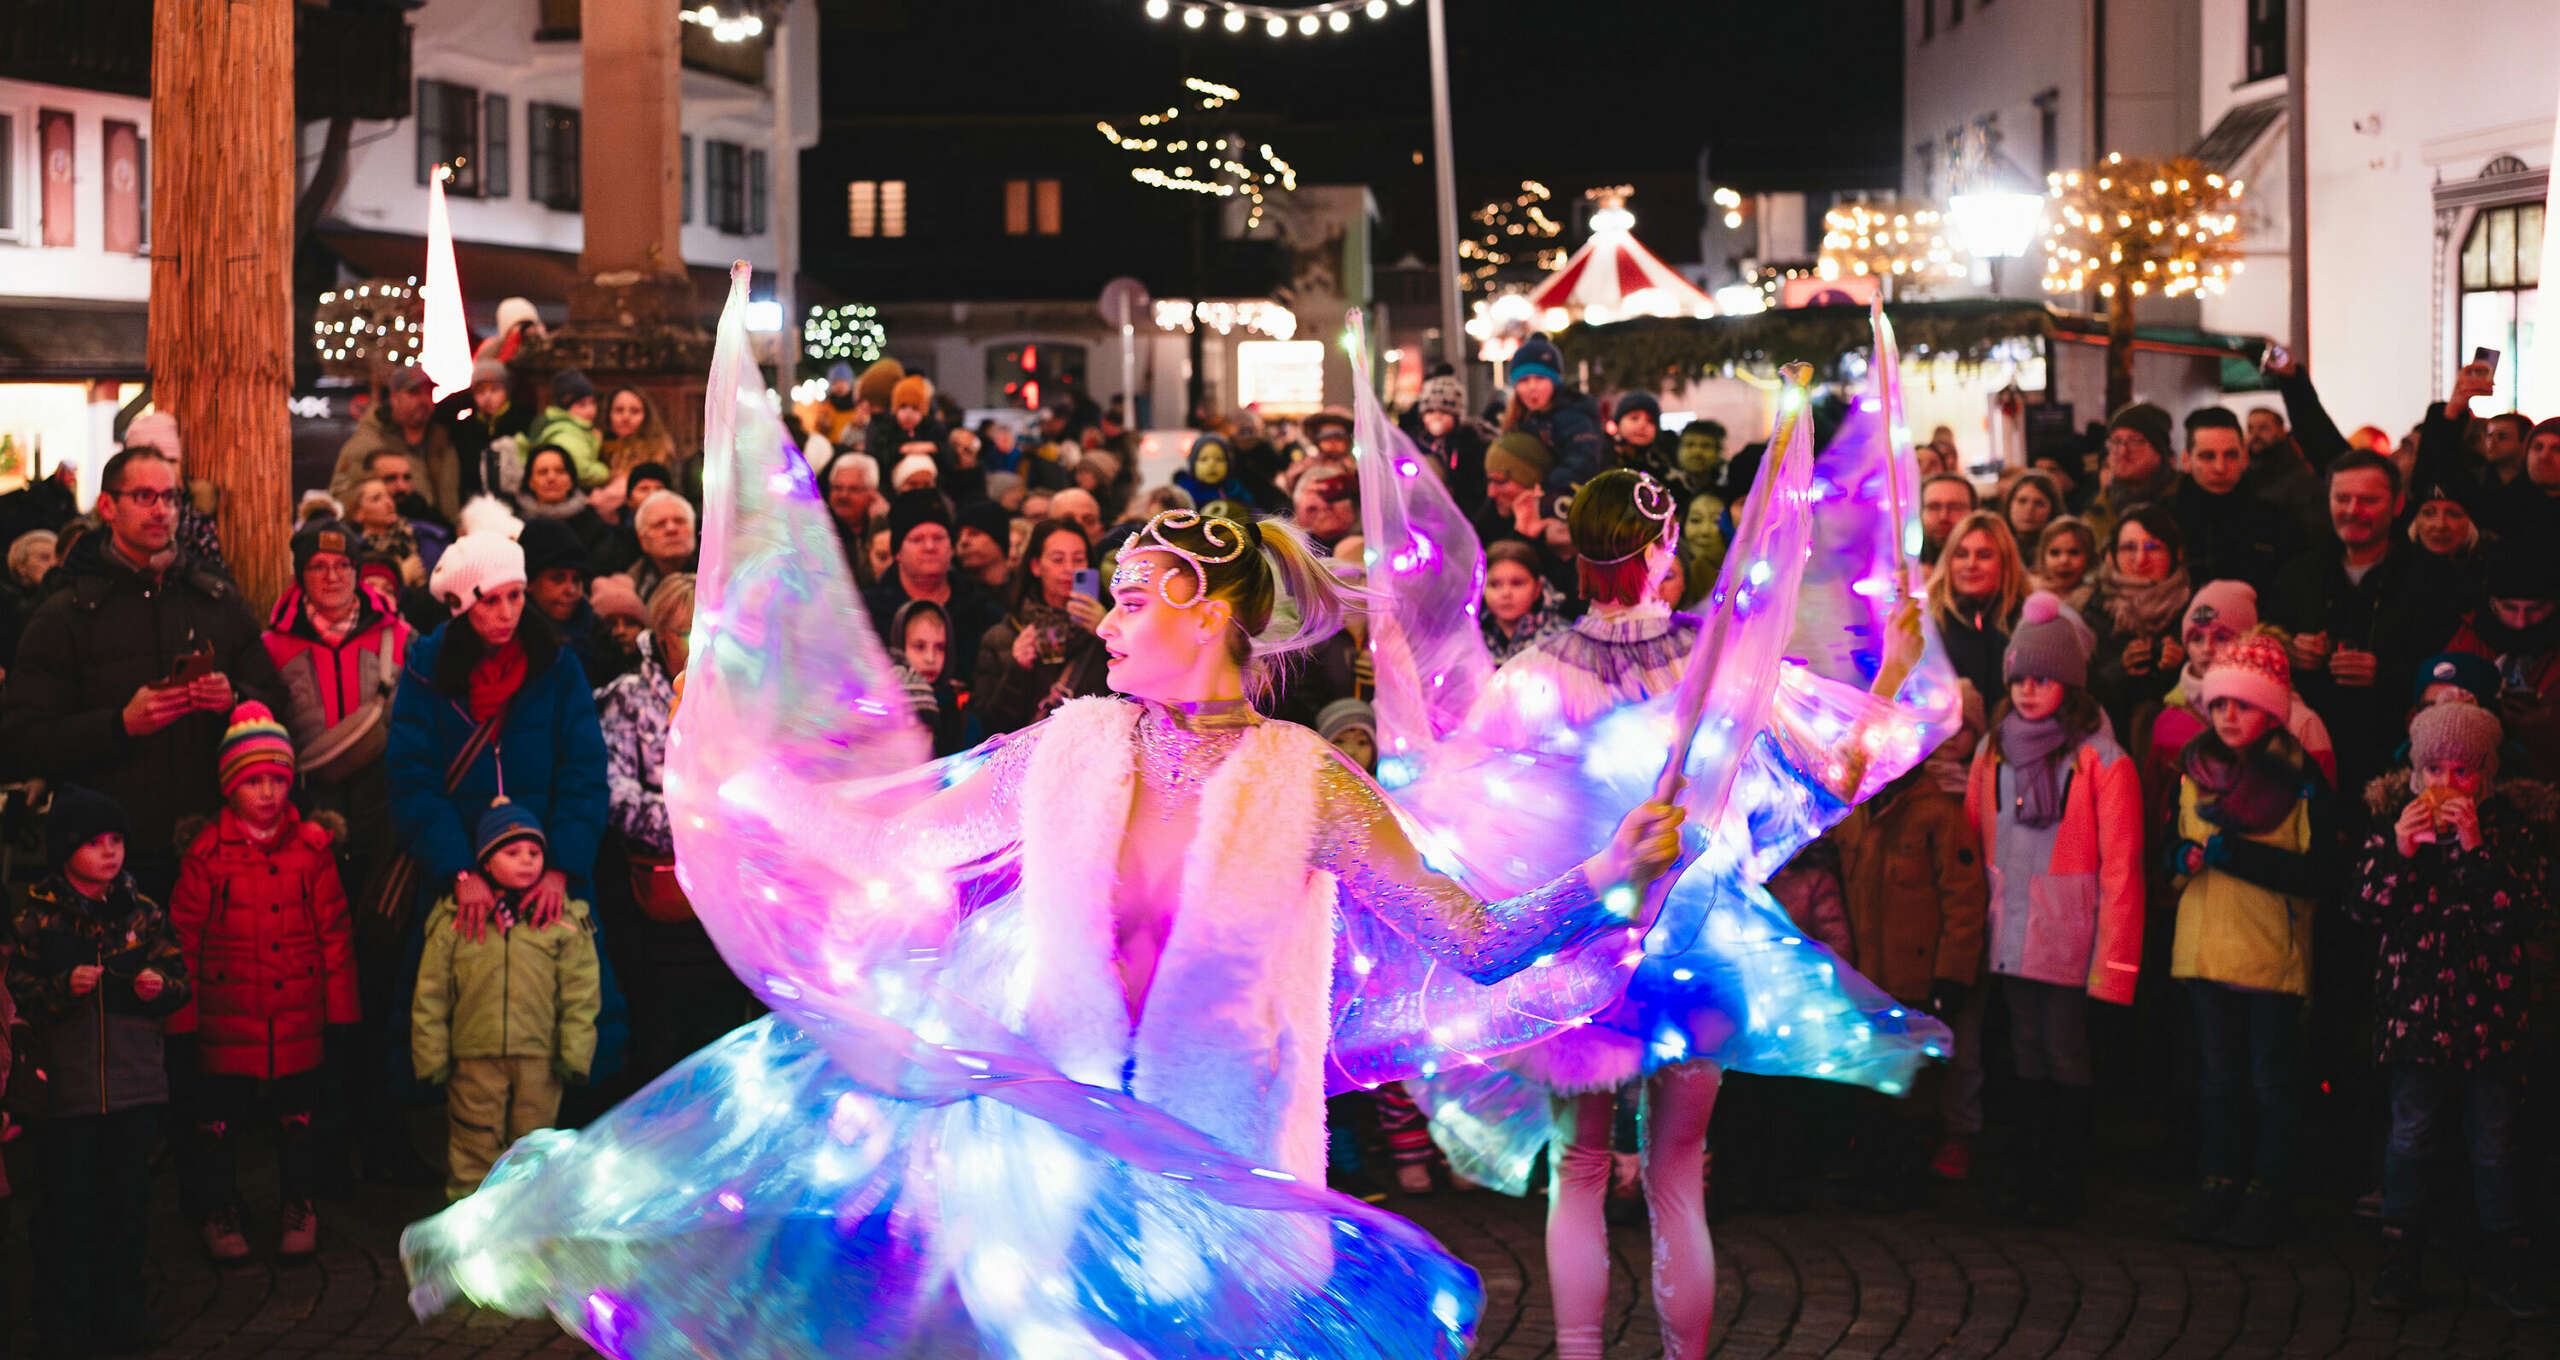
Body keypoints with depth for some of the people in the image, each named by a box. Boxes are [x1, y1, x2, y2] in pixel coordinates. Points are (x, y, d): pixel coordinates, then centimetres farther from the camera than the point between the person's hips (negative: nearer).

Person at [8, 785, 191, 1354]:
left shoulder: (141, 910, 7)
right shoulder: (32, 914, -1)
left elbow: (181, 977, 10)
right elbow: (16, 996, -3)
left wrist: (160, 985, -12)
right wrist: (63, 988, -21)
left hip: (135, 1085, 3)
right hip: (61, 1088, -2)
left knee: (128, 1204, 6)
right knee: (65, 1209, 1)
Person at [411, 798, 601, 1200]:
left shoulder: (564, 921, 4)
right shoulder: (455, 920, 3)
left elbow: (580, 995, 4)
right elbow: (430, 994, 5)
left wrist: (574, 1054, -3)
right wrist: (431, 1057, 1)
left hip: (539, 1059, 1)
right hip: (474, 1057, -1)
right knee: (473, 1152, 2)